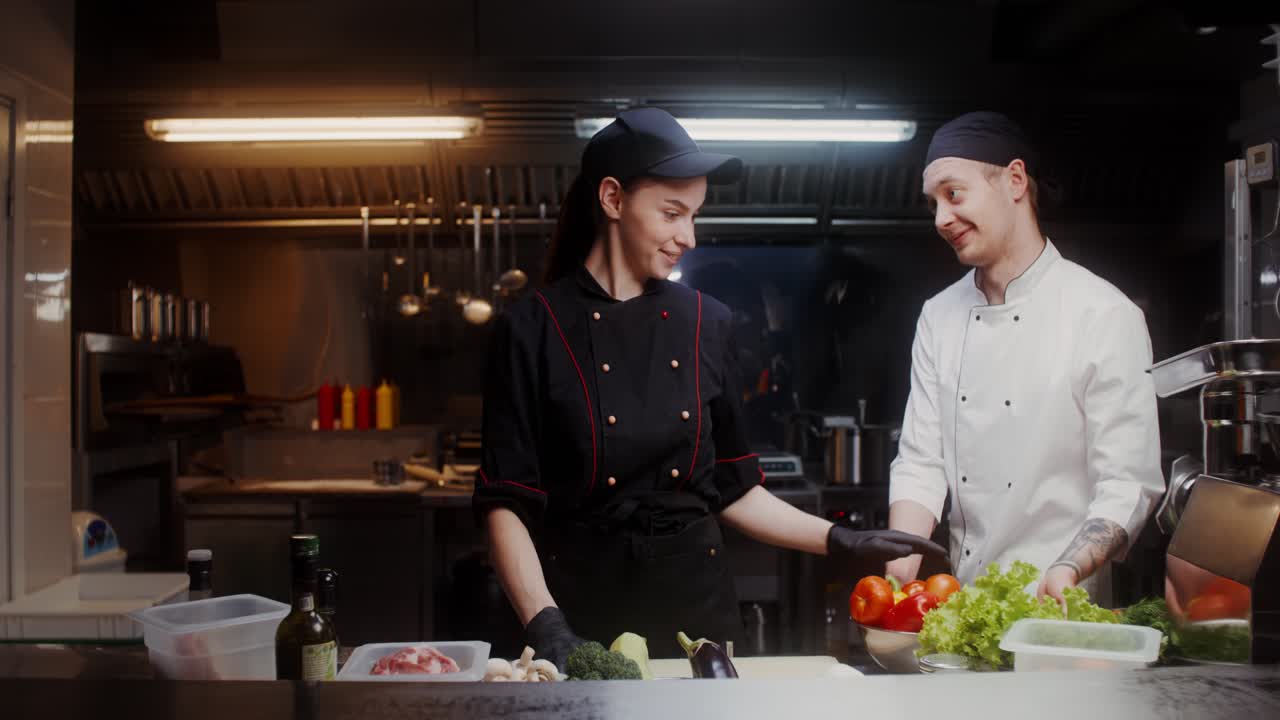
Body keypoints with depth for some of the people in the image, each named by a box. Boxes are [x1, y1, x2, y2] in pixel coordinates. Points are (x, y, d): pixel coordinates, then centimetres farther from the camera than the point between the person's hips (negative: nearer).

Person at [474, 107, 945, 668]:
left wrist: (840, 543, 2)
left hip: (697, 604, 3)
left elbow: (732, 489, 9)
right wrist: (545, 625, -19)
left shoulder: (706, 323, 4)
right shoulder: (533, 328, -7)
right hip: (585, 610, -3)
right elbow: (505, 503, -8)